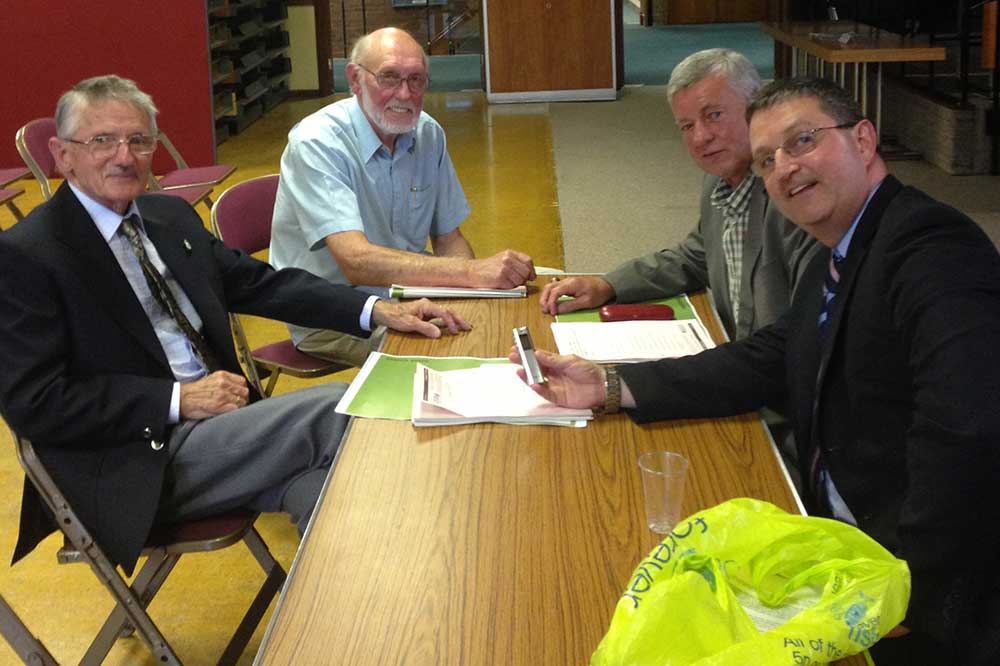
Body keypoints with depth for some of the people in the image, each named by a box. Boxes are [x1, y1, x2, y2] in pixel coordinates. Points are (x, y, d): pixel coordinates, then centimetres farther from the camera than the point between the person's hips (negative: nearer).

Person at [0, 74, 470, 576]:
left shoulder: (170, 216, 12)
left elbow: (260, 283, 14)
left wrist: (378, 311, 0)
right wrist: (178, 400, -19)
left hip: (215, 423, 7)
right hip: (140, 464, -6)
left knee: (316, 472, -22)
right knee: (338, 411, -19)